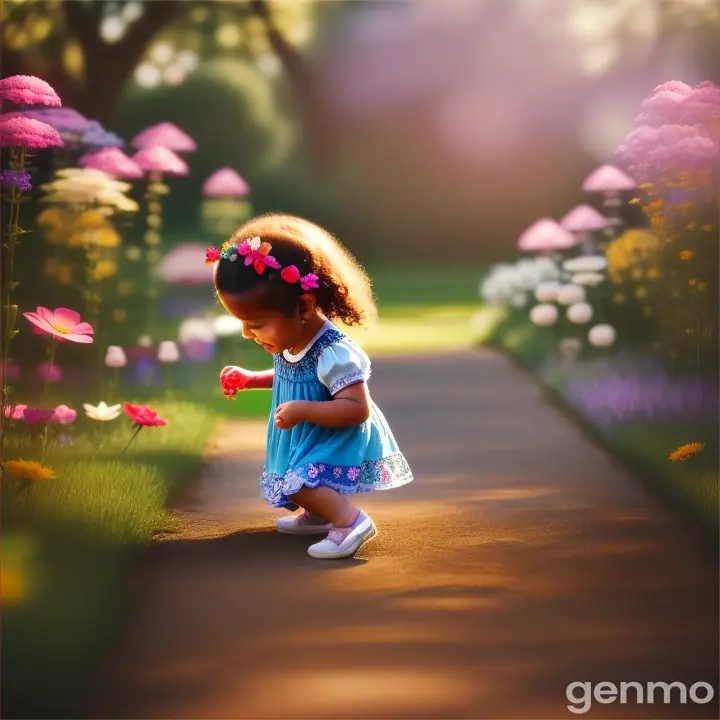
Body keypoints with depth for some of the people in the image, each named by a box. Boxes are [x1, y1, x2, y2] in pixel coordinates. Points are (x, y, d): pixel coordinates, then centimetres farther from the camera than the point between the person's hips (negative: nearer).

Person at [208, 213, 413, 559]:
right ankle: (318, 514, 36)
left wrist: (302, 410, -37)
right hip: (310, 438, 10)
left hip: (339, 440, -9)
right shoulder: (290, 342, -6)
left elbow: (357, 408, -34)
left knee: (297, 480, -23)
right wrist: (249, 379, 5)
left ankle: (352, 521, -23)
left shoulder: (334, 352, -33)